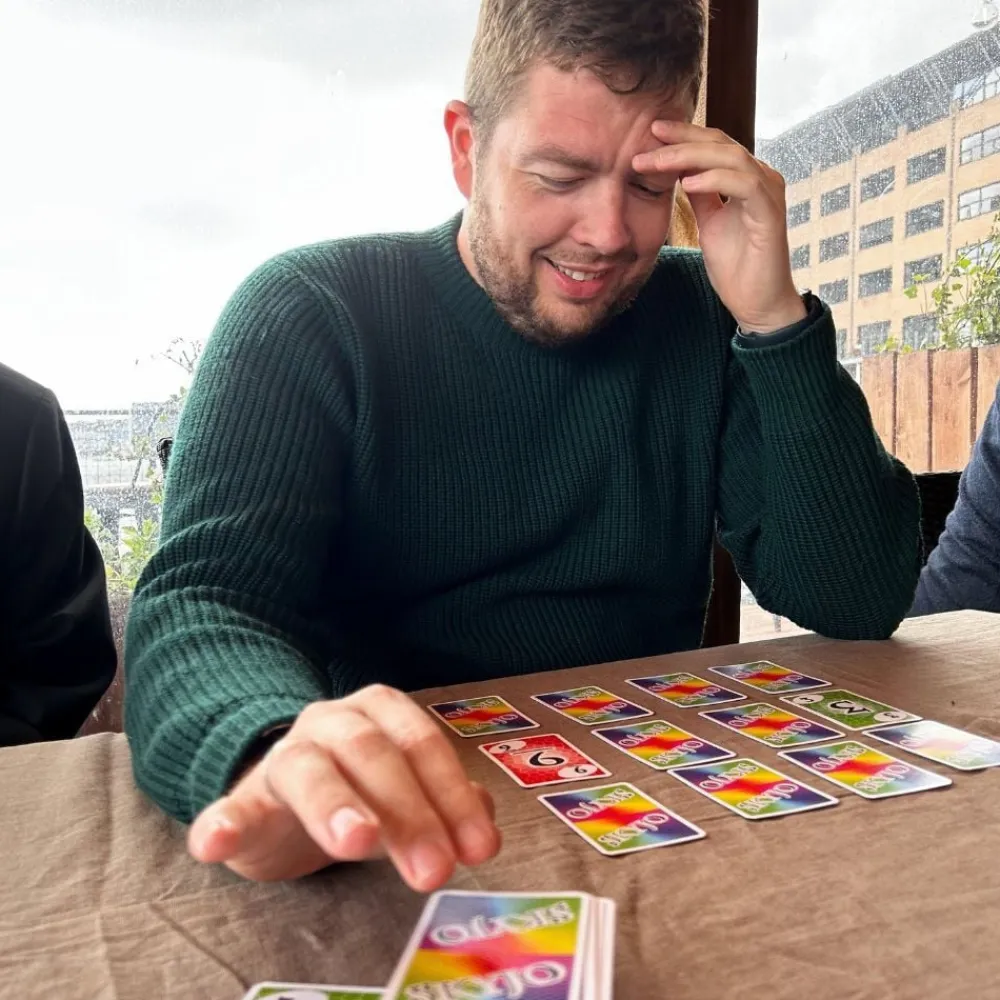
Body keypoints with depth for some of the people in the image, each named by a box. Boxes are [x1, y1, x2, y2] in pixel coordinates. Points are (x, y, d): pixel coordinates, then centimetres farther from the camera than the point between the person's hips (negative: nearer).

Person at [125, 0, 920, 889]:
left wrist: (778, 320, -14)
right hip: (395, 839, 0)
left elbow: (860, 604, -4)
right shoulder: (310, 315, -7)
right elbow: (199, 606, -19)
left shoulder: (707, 319, 0)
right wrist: (279, 752, -41)